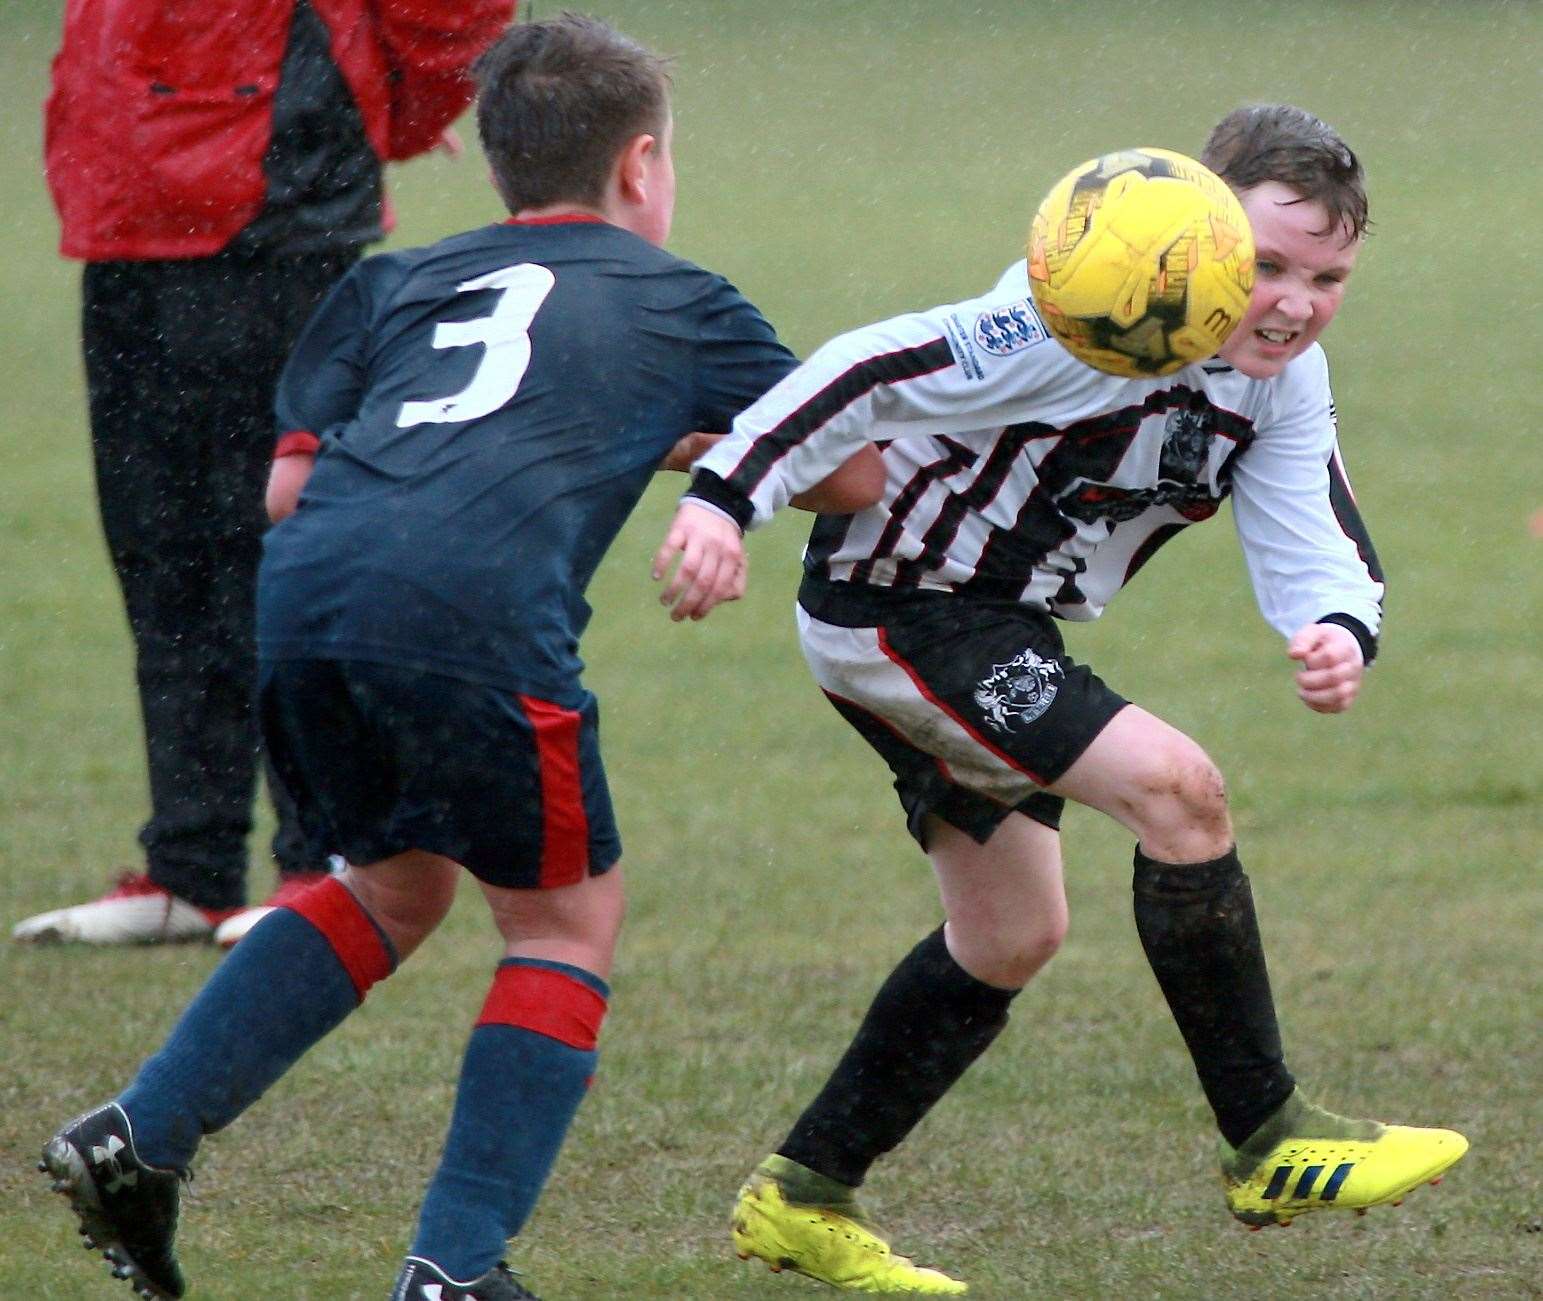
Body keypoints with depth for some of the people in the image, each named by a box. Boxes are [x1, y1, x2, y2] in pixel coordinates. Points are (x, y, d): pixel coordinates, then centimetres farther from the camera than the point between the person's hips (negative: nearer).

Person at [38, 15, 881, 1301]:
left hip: (302, 581, 5)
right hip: (474, 611, -5)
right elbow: (853, 474, 28)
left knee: (396, 881, 27)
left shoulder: (403, 281, 30)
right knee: (568, 918, 14)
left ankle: (140, 1137, 18)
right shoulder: (683, 303, 23)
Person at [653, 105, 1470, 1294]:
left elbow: (1315, 545, -8)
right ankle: (1269, 1148, -13)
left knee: (1013, 936, 19)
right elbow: (880, 372, -32)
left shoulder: (1283, 372, -2)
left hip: (998, 629, 10)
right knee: (1174, 785, -23)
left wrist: (1339, 634, -32)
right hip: (898, 608, -10)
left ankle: (802, 1200, 29)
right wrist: (725, 498, -41)